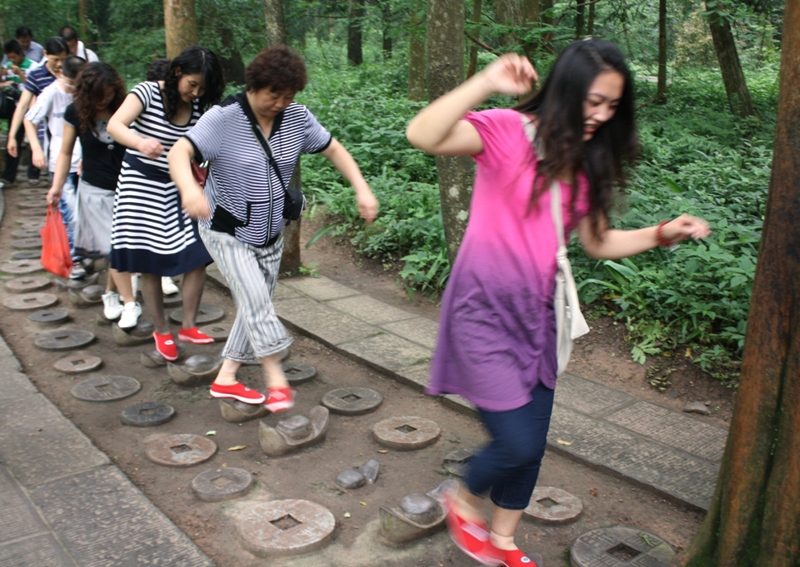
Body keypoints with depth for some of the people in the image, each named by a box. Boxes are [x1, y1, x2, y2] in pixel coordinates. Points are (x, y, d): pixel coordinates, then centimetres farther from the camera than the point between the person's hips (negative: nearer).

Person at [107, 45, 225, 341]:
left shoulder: (198, 106, 0)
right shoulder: (148, 92, -14)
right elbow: (114, 125, -29)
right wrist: (140, 142, -48)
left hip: (178, 187, 4)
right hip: (141, 185, -4)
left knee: (197, 256, -5)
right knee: (150, 263, 3)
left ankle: (188, 326, 10)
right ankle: (161, 330, 20)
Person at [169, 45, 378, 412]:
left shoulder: (296, 117, -6)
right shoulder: (224, 118, -21)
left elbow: (334, 149, 0)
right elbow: (180, 152, -32)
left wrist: (362, 189, -14)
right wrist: (189, 188, -54)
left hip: (270, 233, 6)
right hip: (226, 231, -6)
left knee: (257, 306, 9)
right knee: (256, 300, -16)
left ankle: (226, 378, 23)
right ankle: (275, 377, -2)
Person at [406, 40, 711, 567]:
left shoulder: (585, 163, 8)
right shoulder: (507, 131, -14)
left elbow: (599, 241, 13)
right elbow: (422, 136, -30)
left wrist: (662, 234, 0)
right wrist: (487, 84, -35)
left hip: (536, 315, 7)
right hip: (485, 311, -7)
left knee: (532, 446, 16)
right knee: (518, 445, -5)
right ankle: (464, 501, 29)